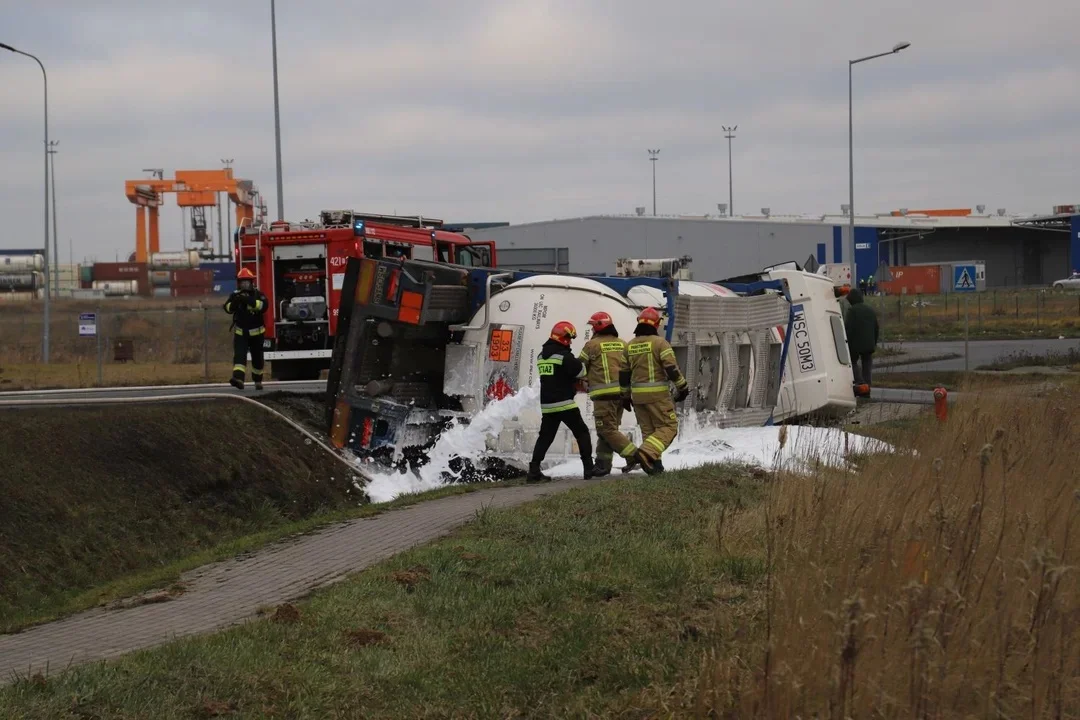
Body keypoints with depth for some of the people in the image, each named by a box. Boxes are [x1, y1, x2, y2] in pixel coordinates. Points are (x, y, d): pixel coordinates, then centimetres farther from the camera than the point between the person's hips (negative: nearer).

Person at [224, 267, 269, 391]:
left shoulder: (258, 294, -5)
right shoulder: (235, 295, 2)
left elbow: (264, 305, -23)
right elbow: (228, 308, -9)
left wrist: (250, 301, -35)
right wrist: (235, 302, -30)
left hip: (256, 332, -1)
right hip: (240, 333, 1)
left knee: (257, 358, 12)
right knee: (239, 355, -18)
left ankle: (258, 381, 29)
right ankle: (238, 379, -33)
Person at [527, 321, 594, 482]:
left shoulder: (541, 356, 13)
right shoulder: (563, 355, -12)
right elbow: (581, 371, -11)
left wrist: (575, 383, 13)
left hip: (547, 405, 7)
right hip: (565, 403, -7)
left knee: (545, 437, 10)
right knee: (582, 433, 4)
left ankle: (534, 470, 2)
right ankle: (589, 468, -1)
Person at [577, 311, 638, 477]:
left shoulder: (592, 345, -3)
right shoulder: (623, 344, 14)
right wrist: (629, 394, 19)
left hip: (603, 393, -7)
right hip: (622, 393, 7)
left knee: (607, 429, -4)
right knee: (609, 428, 13)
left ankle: (633, 455, -15)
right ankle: (603, 463, 12)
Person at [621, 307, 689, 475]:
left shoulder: (629, 346, 10)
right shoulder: (659, 342, -8)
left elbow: (624, 373, 14)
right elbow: (672, 368, -13)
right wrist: (683, 387, -3)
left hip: (637, 394, 6)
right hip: (657, 393, -6)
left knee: (648, 430, 14)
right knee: (668, 426, -1)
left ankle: (654, 464, 11)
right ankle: (647, 453, -21)